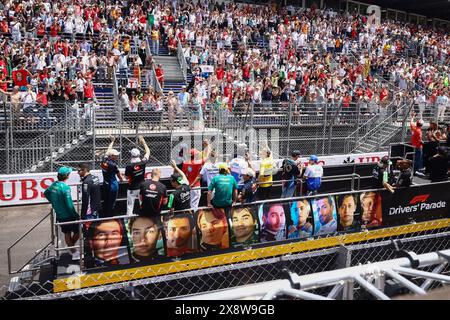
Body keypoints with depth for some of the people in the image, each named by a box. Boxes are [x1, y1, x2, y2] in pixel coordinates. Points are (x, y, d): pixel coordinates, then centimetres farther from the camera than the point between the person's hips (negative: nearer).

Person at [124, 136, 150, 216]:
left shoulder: (129, 166, -19)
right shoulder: (143, 163, -13)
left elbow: (127, 177, -3)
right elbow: (148, 152, 2)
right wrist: (143, 142, 9)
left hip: (132, 188, -3)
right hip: (141, 187, 3)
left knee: (130, 206, 6)